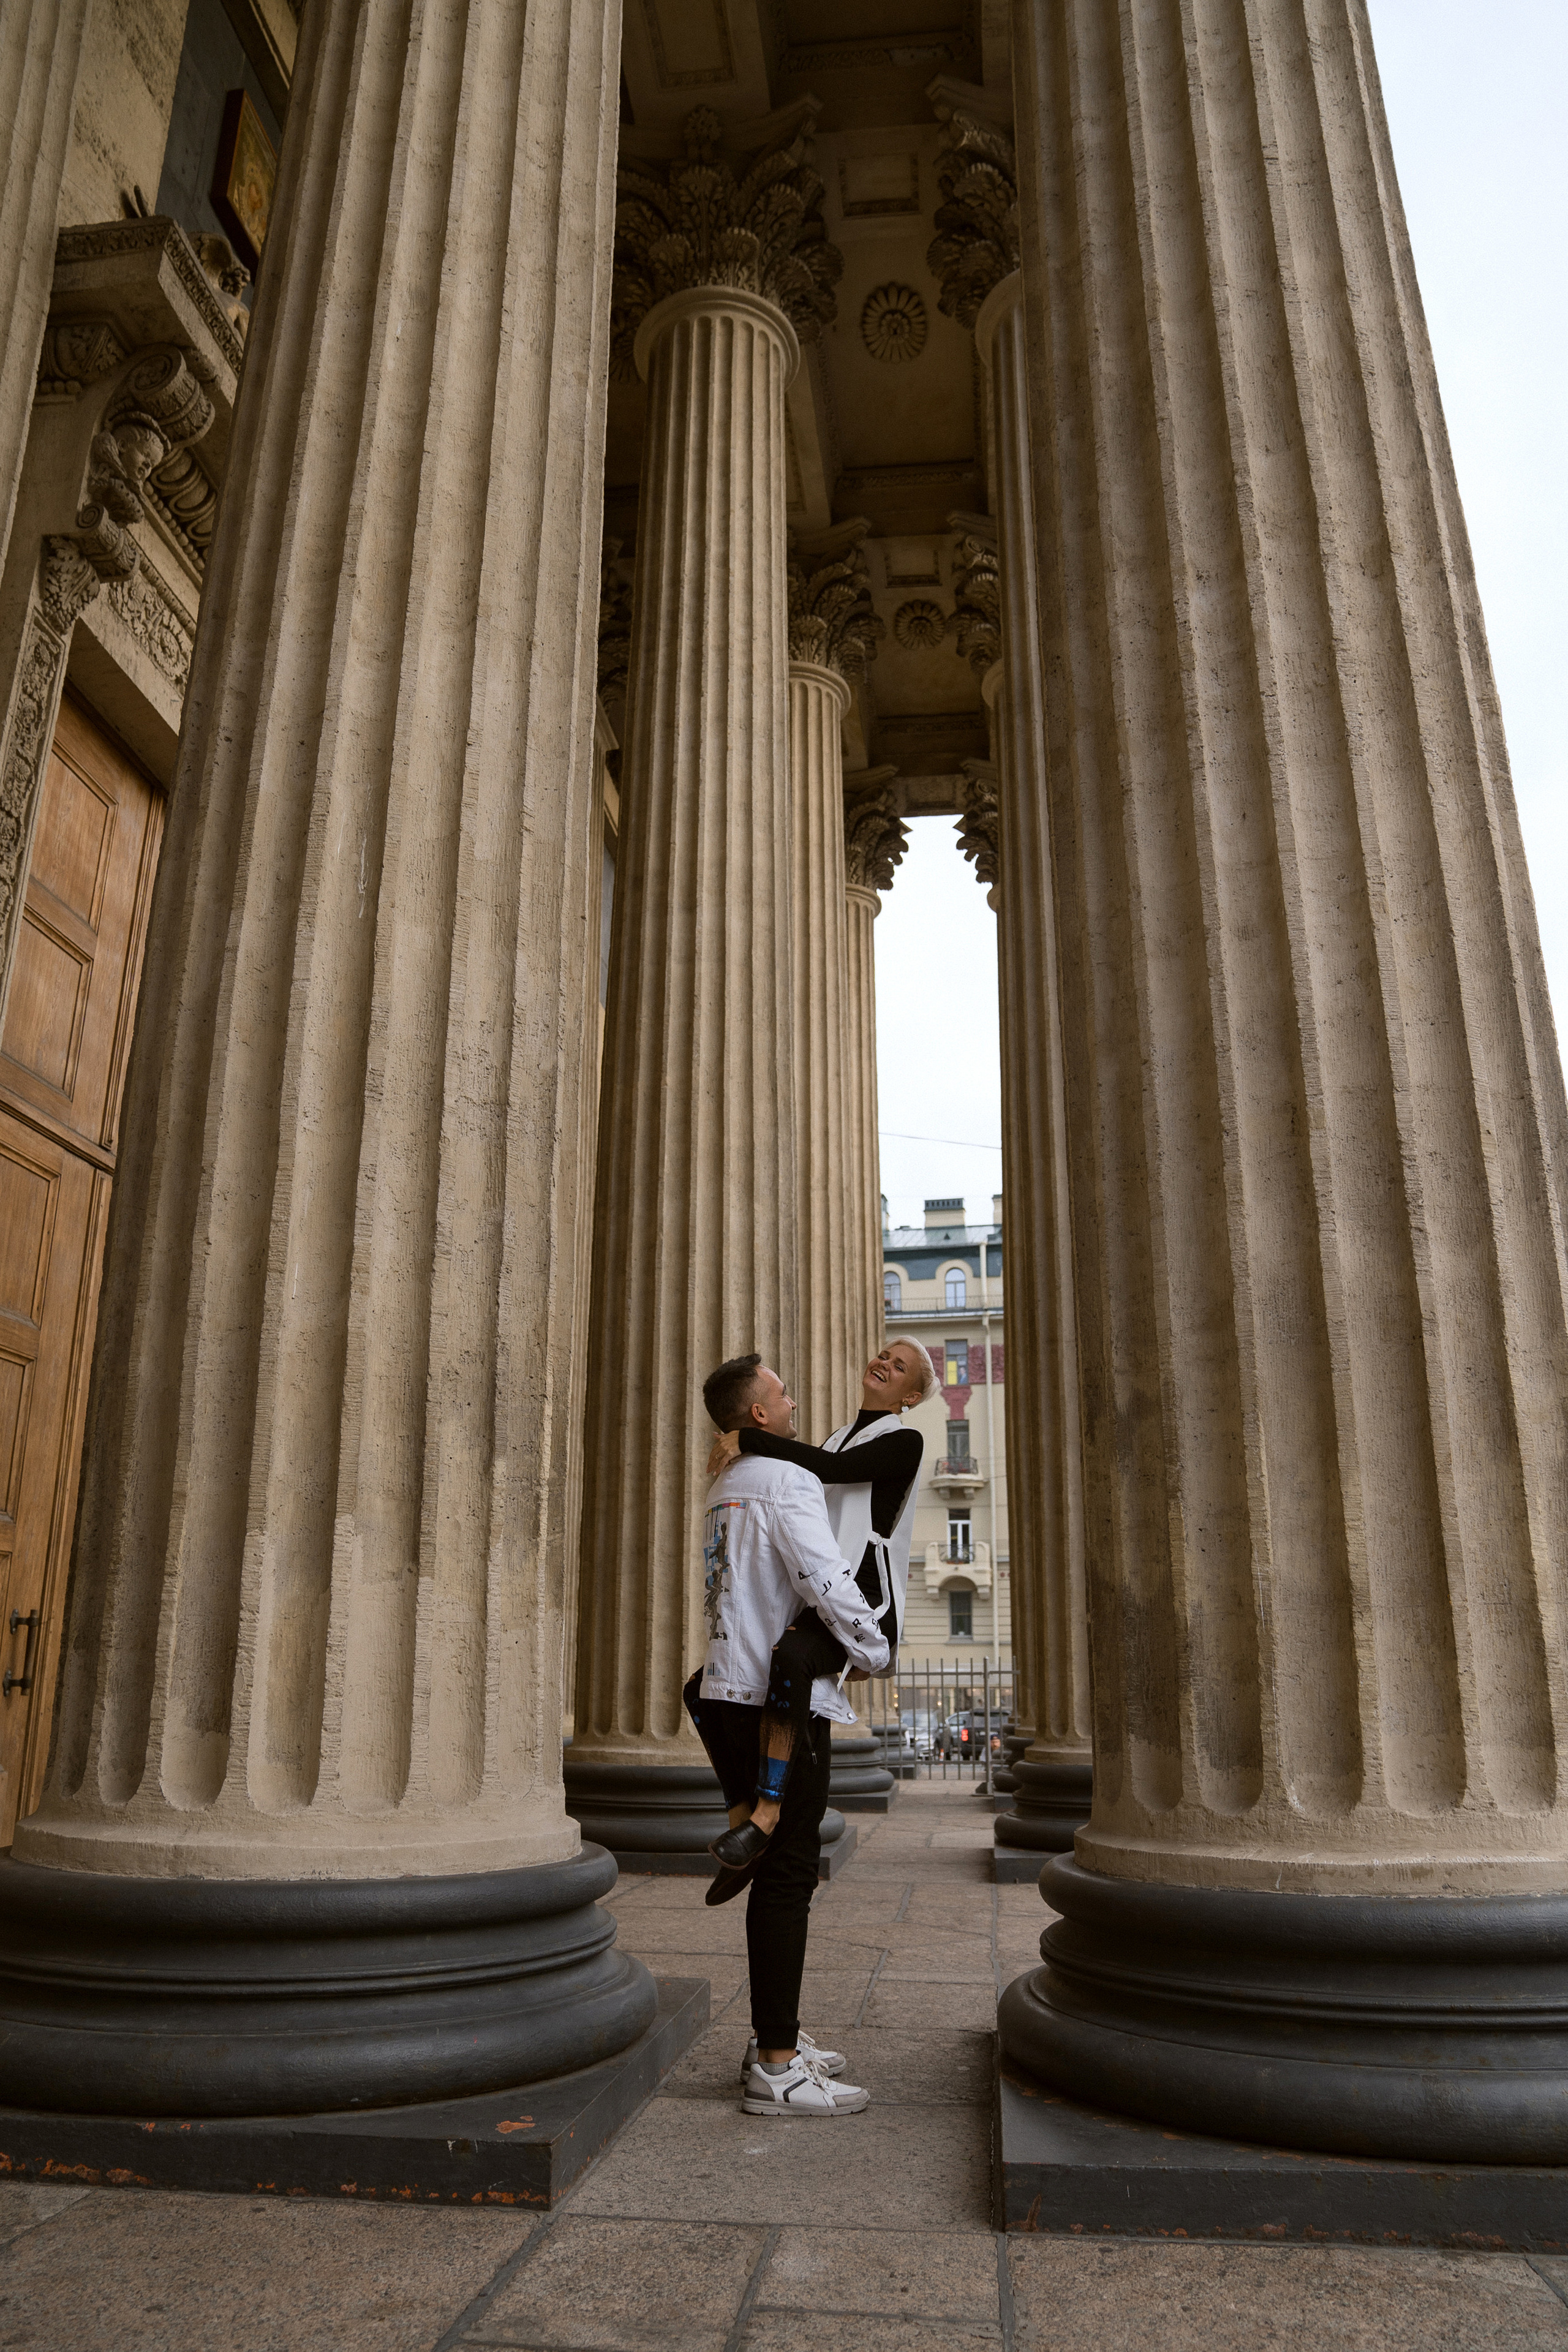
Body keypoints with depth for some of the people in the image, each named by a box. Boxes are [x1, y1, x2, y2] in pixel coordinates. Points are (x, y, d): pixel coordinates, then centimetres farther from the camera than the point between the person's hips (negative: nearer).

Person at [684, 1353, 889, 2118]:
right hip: (777, 1697, -10)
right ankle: (776, 2069, -1)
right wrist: (873, 1650, -10)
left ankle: (778, 2038, 25)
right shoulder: (786, 1483, -13)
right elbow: (826, 1575, -25)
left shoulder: (724, 1492, 18)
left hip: (733, 1685, 10)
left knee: (783, 1871, 16)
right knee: (787, 1874, -6)